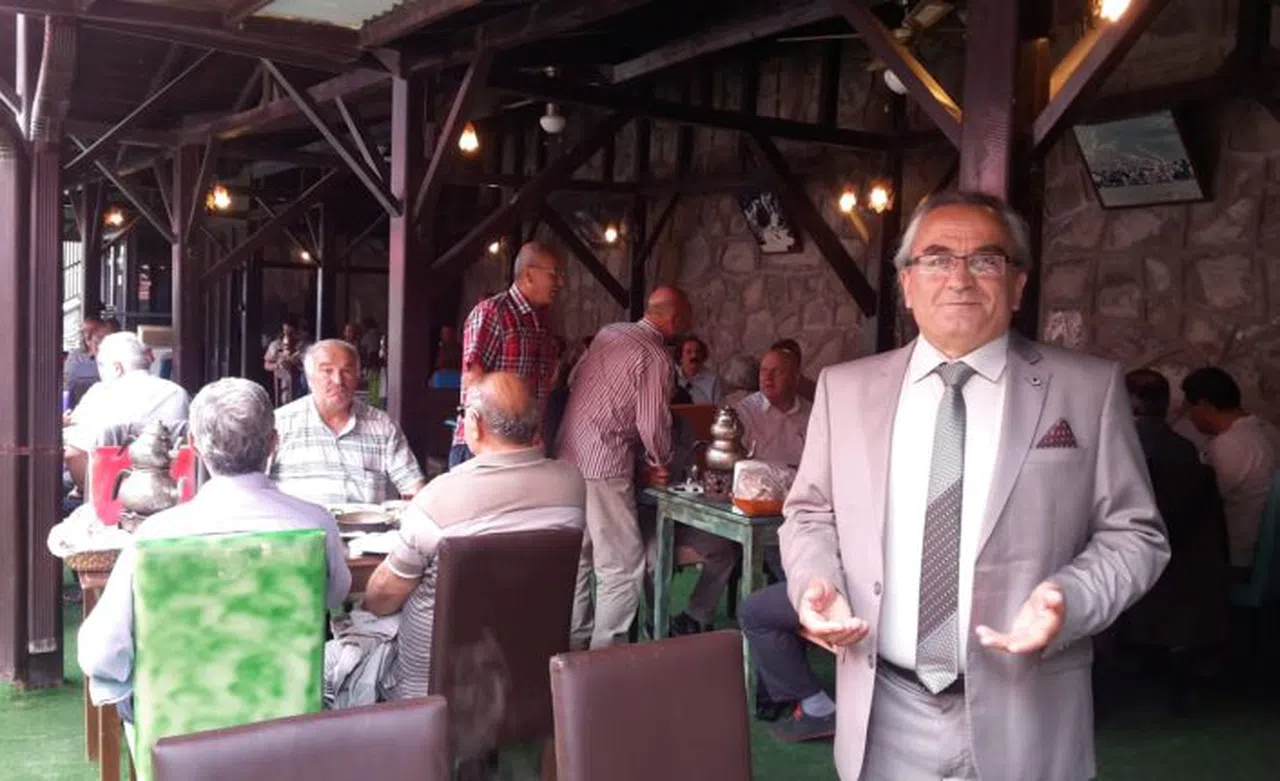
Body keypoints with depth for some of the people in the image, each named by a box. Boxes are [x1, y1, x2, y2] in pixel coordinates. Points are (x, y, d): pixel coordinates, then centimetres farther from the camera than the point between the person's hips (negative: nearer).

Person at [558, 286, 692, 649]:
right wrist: (660, 463, 4)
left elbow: (573, 381, 16)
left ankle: (575, 642, 29)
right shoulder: (656, 357, -13)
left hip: (568, 455, 9)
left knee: (577, 556, 18)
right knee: (623, 567, 0)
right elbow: (653, 425, -14)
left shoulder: (608, 332, 10)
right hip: (604, 467, -9)